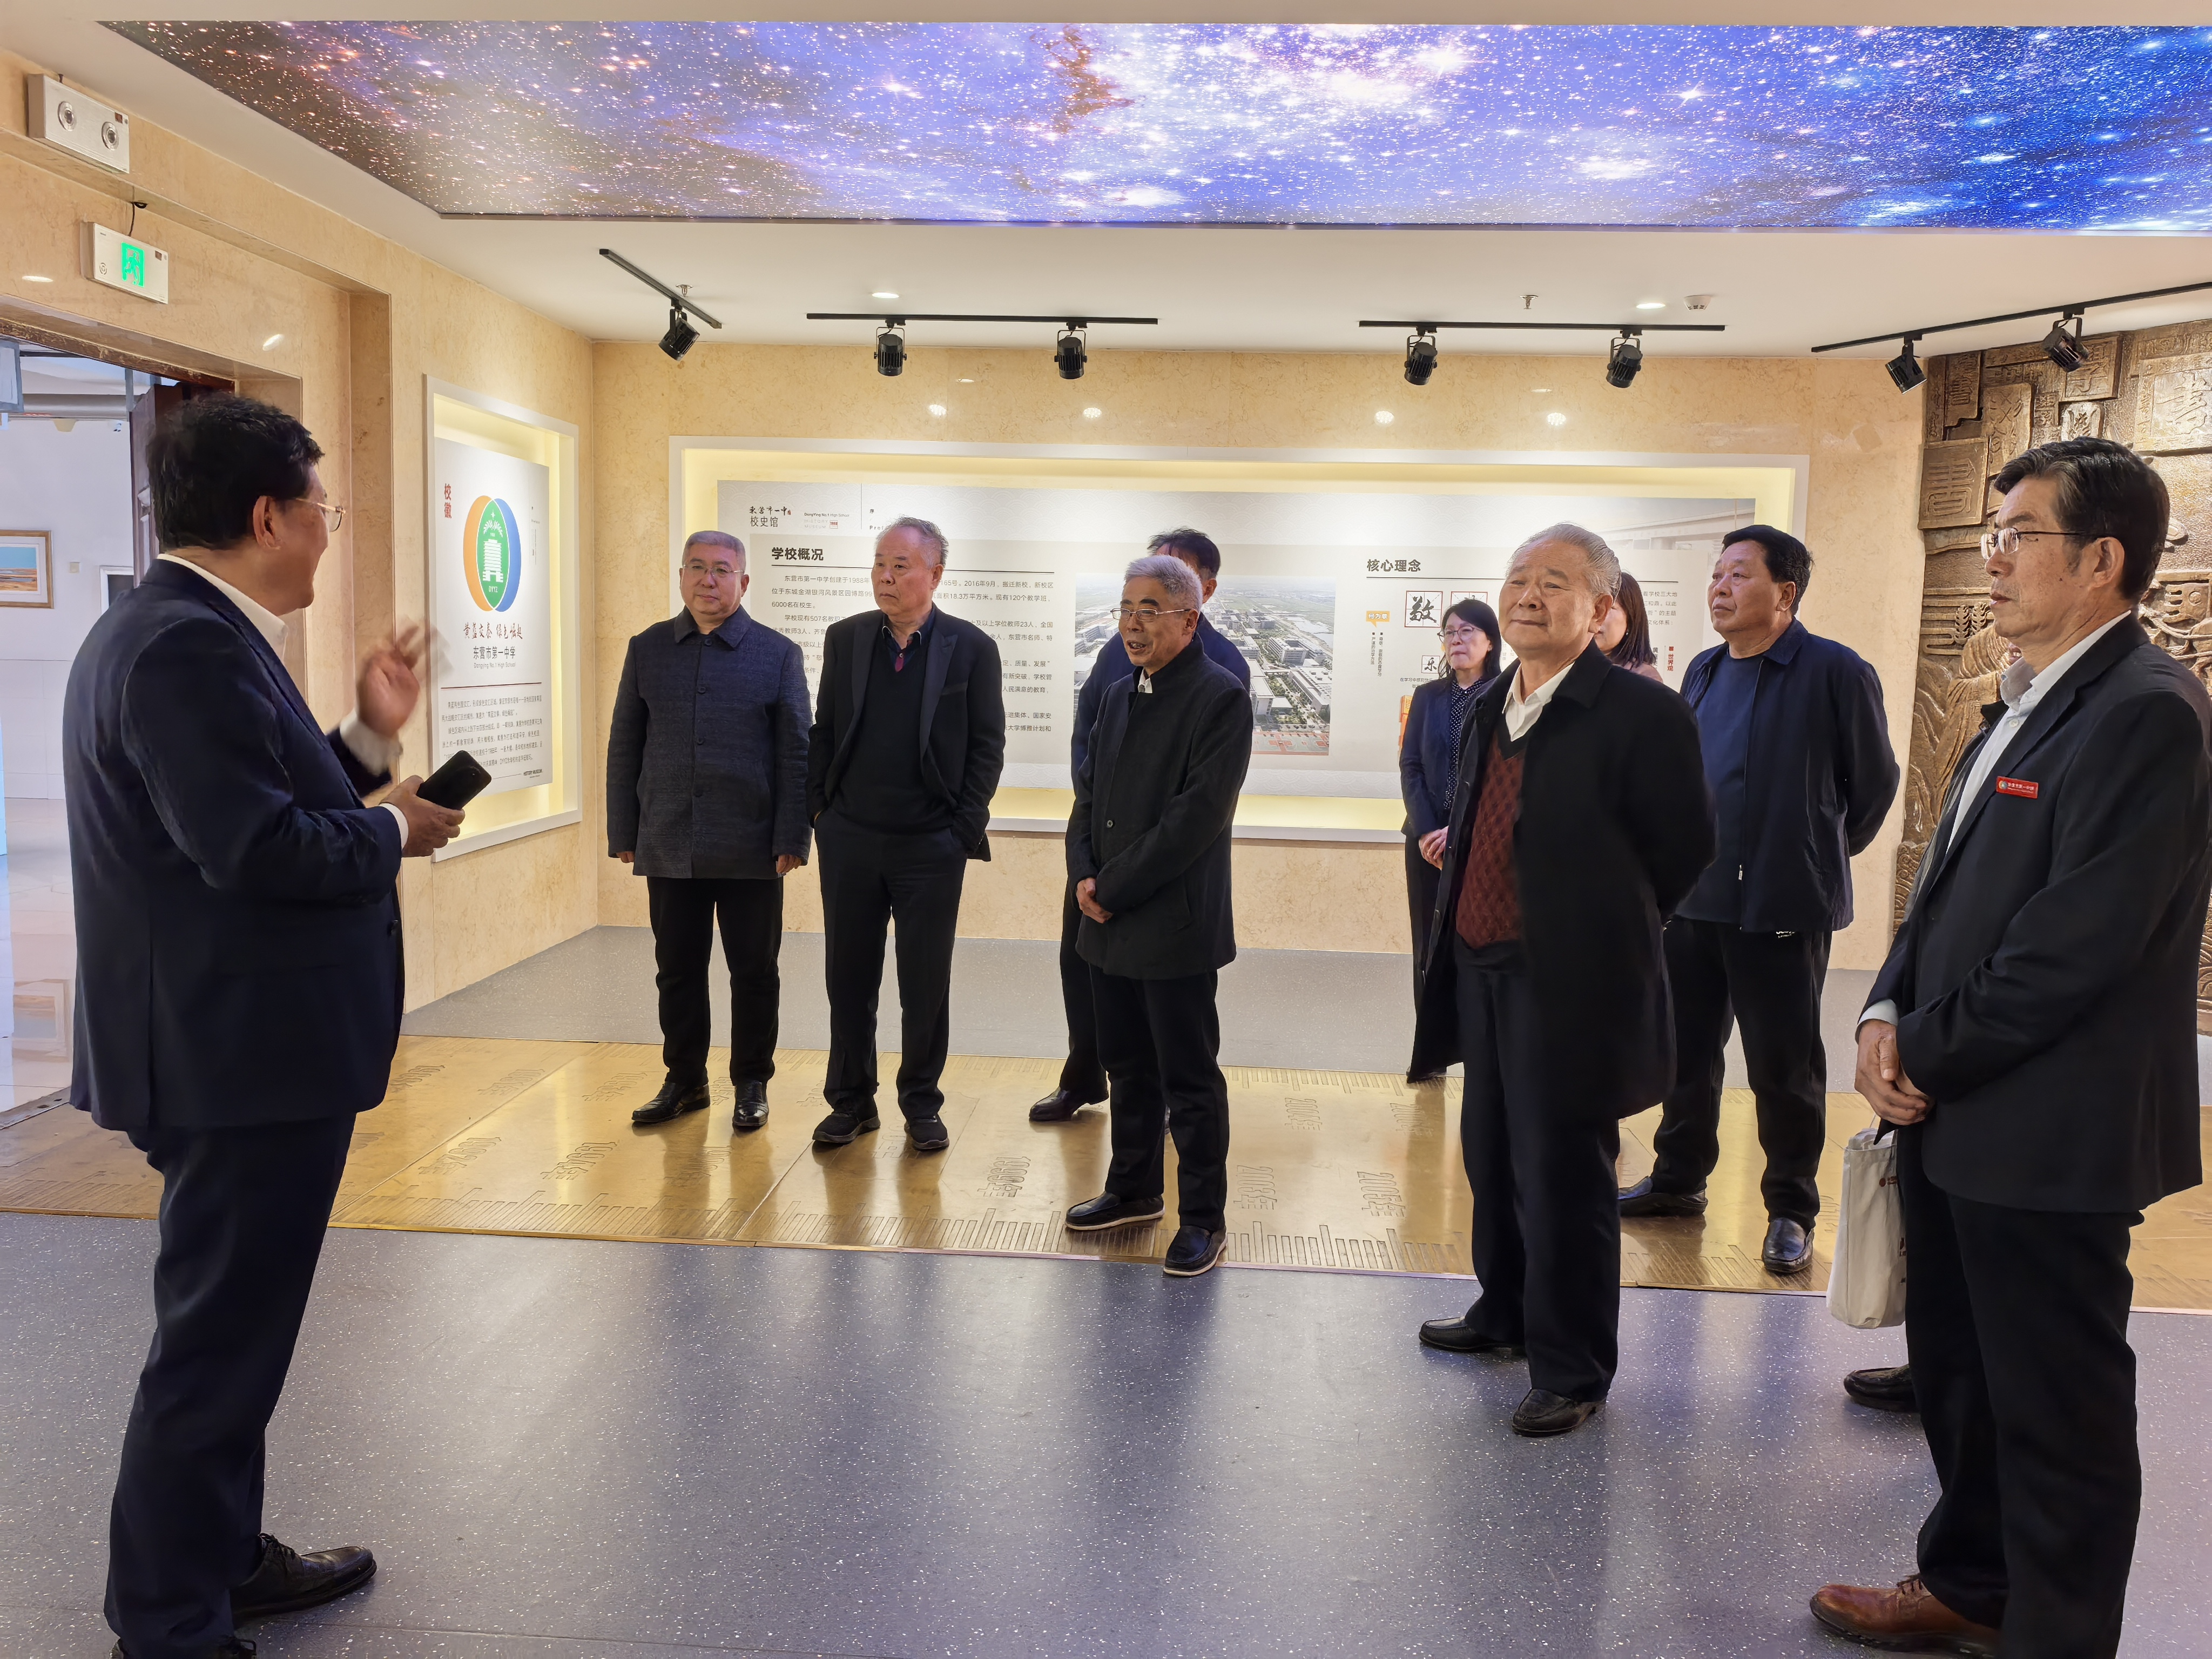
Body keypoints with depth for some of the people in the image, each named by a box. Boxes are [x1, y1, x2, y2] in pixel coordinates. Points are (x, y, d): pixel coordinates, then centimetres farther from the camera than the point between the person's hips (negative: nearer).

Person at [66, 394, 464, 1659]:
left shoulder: (182, 630, 11)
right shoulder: (192, 644, -21)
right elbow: (259, 849, -28)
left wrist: (369, 739, 5)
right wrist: (396, 831, -13)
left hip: (237, 1046, 11)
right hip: (242, 1053, -11)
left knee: (232, 1326, 22)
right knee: (219, 1340, 1)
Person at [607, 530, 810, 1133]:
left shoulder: (778, 654, 0)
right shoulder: (647, 650, 8)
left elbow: (796, 754, -1)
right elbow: (624, 747, 9)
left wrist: (791, 840, -7)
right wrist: (623, 835, 5)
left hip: (750, 850, -2)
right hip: (669, 849, 2)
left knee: (754, 973, 7)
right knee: (677, 971, 10)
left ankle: (752, 1083, 22)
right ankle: (685, 1080, 26)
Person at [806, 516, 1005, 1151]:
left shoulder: (970, 647, -3)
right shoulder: (844, 639, 6)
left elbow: (987, 747, -2)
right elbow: (824, 732, 10)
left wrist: (965, 832, -7)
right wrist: (818, 810, 3)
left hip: (931, 845, -2)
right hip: (849, 842, 3)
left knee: (926, 985, 6)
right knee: (848, 978, 9)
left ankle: (921, 1105, 22)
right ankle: (851, 1103, 24)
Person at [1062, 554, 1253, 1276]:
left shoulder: (1220, 697, -11)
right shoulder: (1119, 694, 14)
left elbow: (1197, 816, -18)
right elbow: (1090, 791, 15)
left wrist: (1114, 889, -16)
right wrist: (1084, 876, -2)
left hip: (1175, 925, -7)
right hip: (1110, 922, 7)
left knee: (1189, 1080, 3)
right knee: (1129, 1068, 18)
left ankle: (1203, 1218, 16)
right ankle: (1134, 1189, 34)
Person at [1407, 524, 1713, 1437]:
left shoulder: (1641, 713, -14)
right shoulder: (1490, 707, 10)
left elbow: (1684, 848, -8)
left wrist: (1607, 931, 2)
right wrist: (1461, 935, 12)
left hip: (1571, 984, -8)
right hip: (1483, 970, 8)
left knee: (1563, 1176, 3)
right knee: (1493, 1157, 21)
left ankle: (1570, 1369, 20)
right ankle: (1507, 1313, 42)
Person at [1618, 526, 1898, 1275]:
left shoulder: (1834, 672, -9)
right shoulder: (1703, 672, 11)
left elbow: (1875, 782, 0)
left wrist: (1826, 854, 9)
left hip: (1782, 906, -6)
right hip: (1691, 898, 6)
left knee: (1784, 1066, 4)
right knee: (1685, 1050, 15)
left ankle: (1791, 1211, 18)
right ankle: (1679, 1179, 31)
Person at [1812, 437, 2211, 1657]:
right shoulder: (2031, 700, 13)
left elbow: (2076, 942, -23)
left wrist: (1929, 1056, -14)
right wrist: (1889, 1014, 0)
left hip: (2048, 1133, -9)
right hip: (1956, 1113, 9)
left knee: (2057, 1412, 7)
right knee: (1956, 1371, 22)